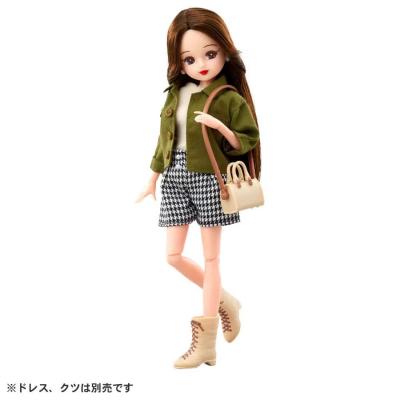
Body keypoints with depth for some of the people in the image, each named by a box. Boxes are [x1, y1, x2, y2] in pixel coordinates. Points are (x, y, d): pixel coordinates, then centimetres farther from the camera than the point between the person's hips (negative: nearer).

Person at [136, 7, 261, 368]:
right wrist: (153, 179, 20)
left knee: (210, 258, 1)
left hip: (208, 179, -6)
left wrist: (221, 127, -24)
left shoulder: (229, 98, -8)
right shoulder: (175, 94, 8)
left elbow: (249, 142, -8)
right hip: (175, 178, 6)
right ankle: (224, 300, 29)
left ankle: (205, 341, 5)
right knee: (174, 256, 6)